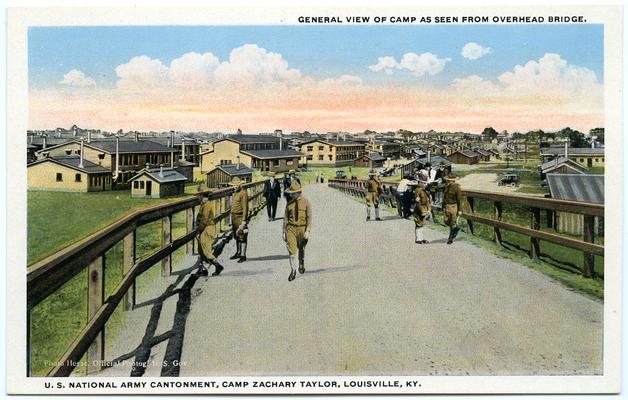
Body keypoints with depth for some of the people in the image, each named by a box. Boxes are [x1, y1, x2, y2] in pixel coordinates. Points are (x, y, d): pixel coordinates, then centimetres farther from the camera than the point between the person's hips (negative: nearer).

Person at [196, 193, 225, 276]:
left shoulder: (206, 205, -17)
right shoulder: (204, 204, 15)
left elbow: (204, 220, -22)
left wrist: (198, 231, -17)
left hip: (207, 230, -10)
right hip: (206, 230, 10)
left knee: (206, 251, -7)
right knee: (202, 251, 14)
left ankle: (218, 266, -4)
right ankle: (203, 270, 18)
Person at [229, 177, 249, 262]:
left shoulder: (243, 193, -12)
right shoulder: (234, 193, 16)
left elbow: (245, 208, -17)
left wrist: (244, 221, -21)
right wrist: (232, 220, 20)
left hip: (240, 217, -9)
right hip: (234, 217, 9)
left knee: (242, 237, -6)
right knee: (236, 237, 17)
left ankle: (243, 255, -2)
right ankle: (238, 253, 28)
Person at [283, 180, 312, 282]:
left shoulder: (306, 202, -5)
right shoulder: (289, 203, 4)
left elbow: (309, 217, -7)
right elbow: (285, 218, 8)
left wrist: (307, 231, -15)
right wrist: (284, 231, 6)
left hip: (302, 228, -1)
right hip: (291, 228, 1)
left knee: (301, 249, 14)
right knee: (292, 250, -8)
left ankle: (301, 265, 39)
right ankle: (293, 271, -2)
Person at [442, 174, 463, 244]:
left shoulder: (456, 187, -11)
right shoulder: (446, 187, 7)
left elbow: (459, 200, -10)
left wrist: (460, 210, -13)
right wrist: (443, 207, 20)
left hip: (454, 207, -6)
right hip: (446, 206, 6)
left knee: (453, 223, -1)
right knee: (446, 221, 4)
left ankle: (450, 238, 8)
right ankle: (456, 228, 32)